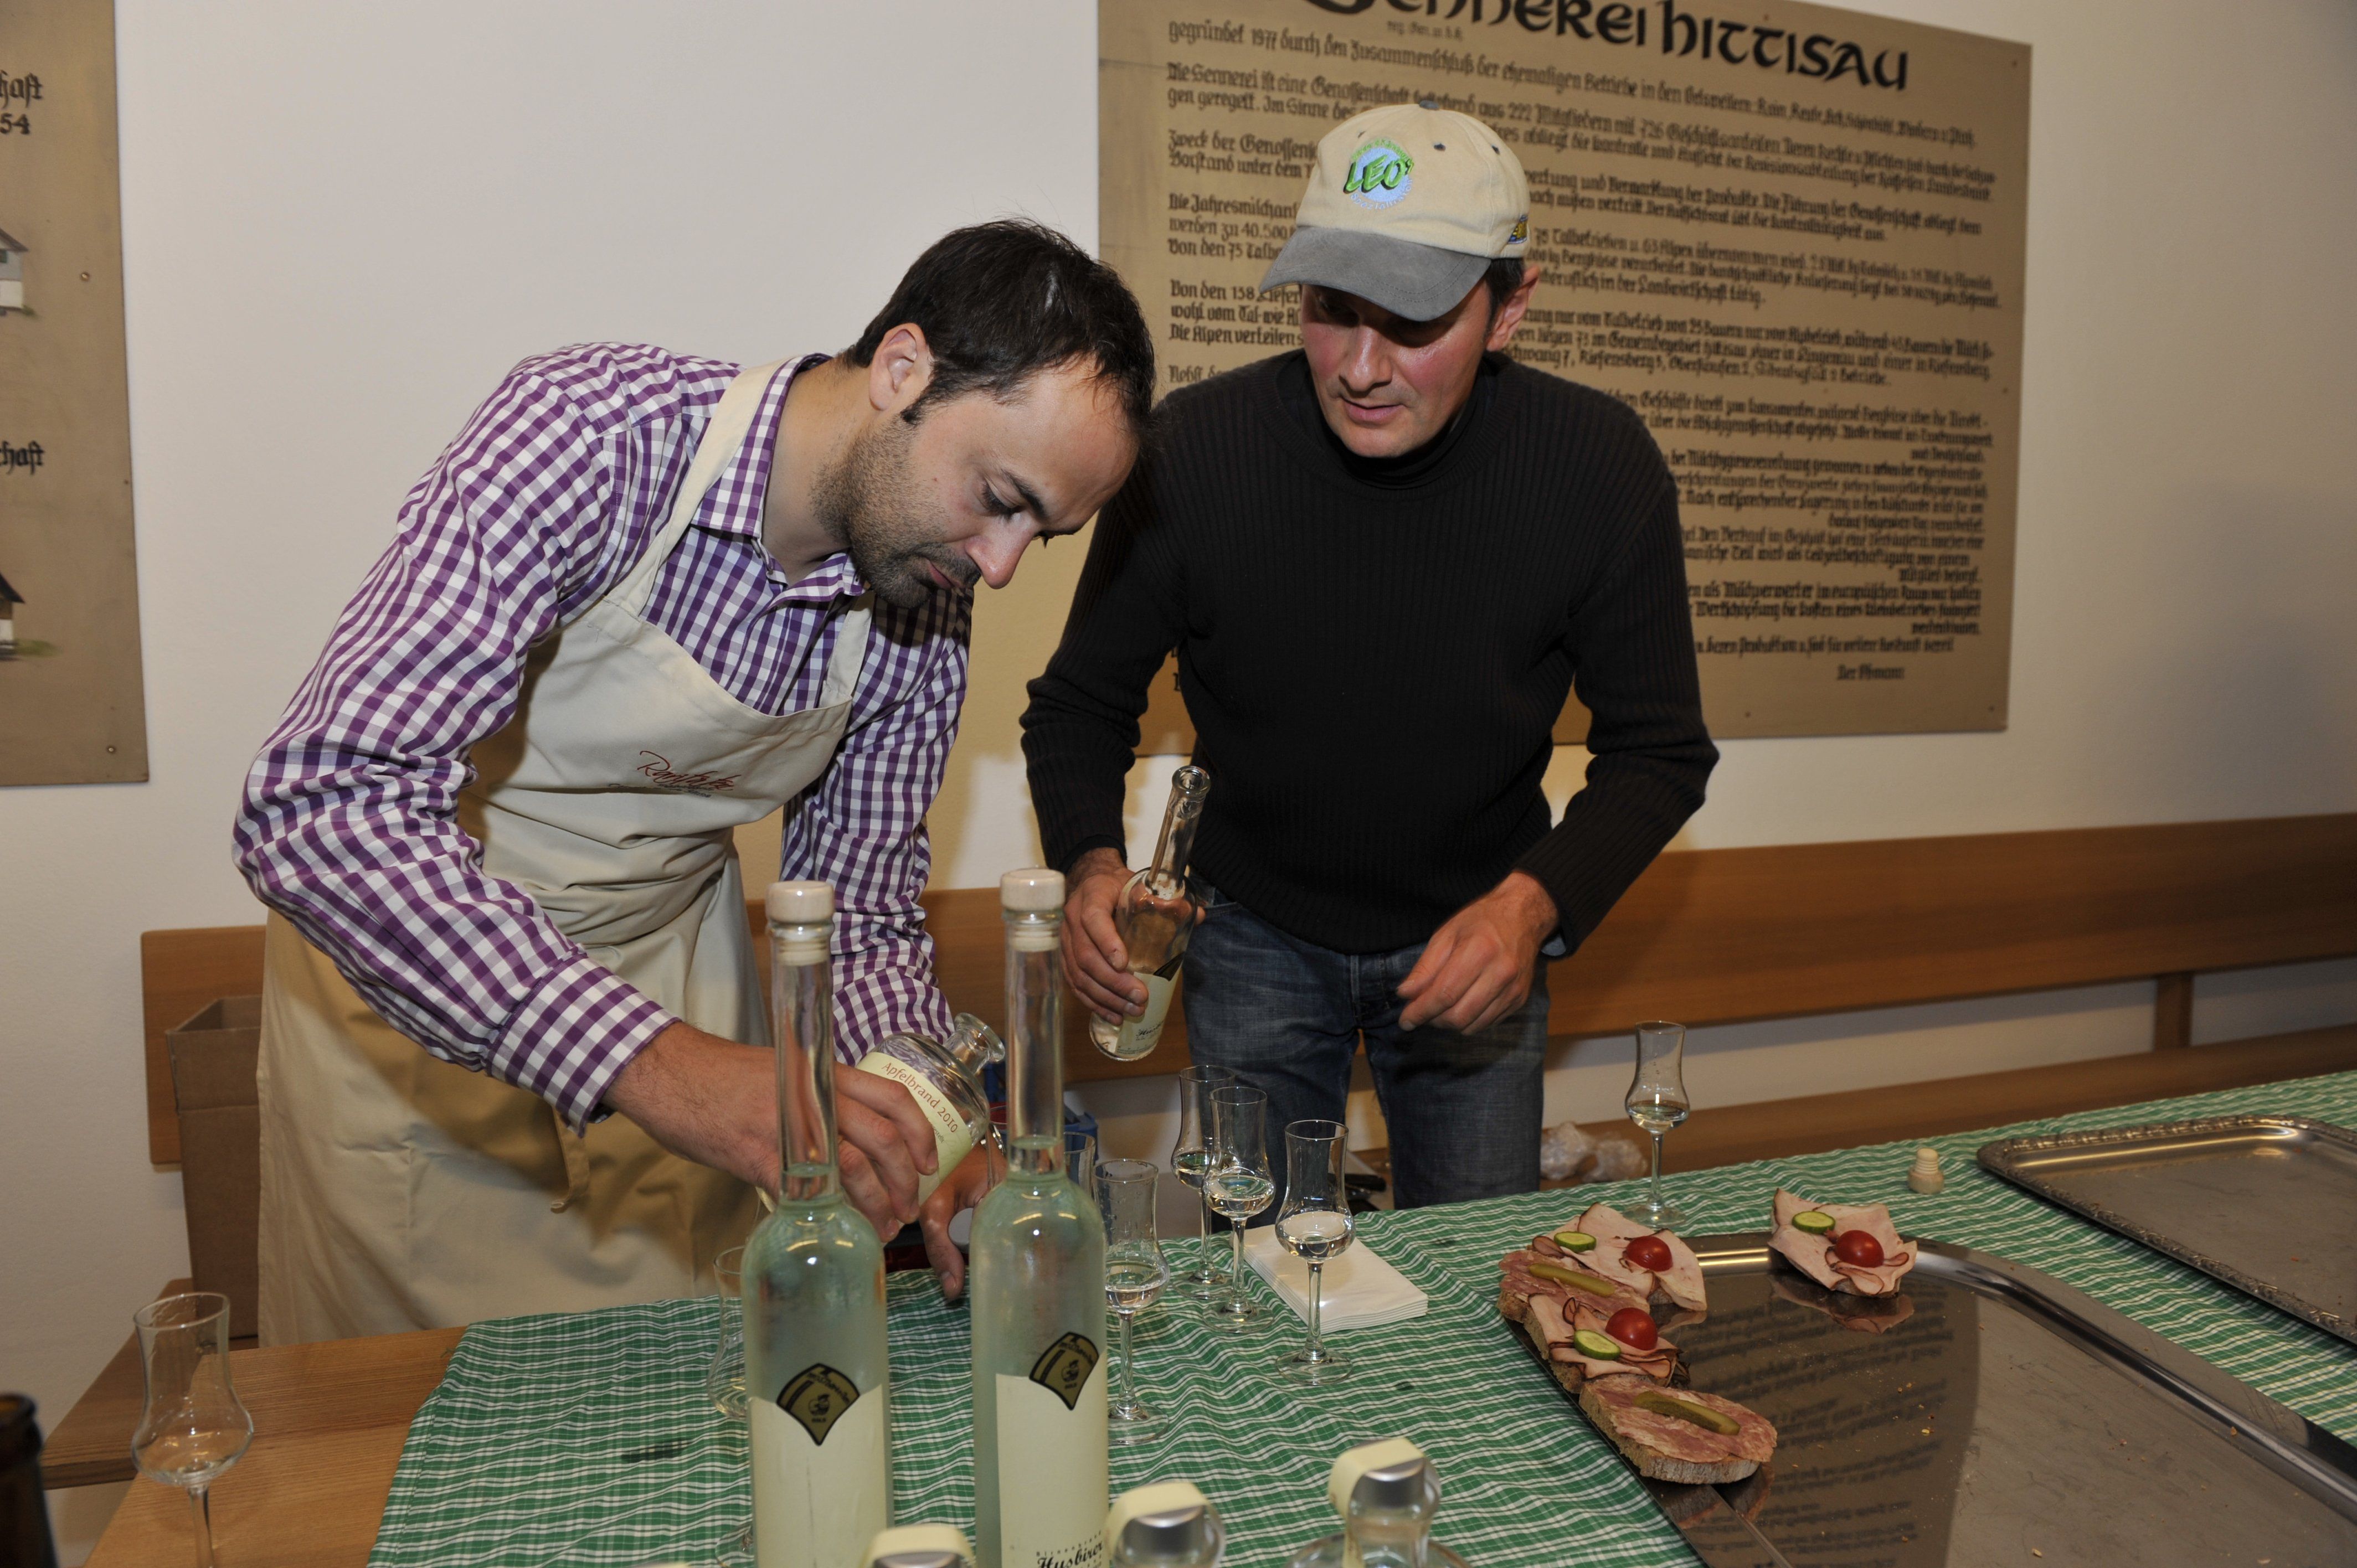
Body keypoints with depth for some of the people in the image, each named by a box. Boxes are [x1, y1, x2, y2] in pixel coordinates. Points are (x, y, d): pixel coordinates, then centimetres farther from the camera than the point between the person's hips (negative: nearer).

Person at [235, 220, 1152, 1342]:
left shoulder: (926, 614, -12)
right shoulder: (588, 430, -29)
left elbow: (857, 919, -3)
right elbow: (325, 808, -36)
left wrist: (923, 1134, -21)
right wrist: (653, 1062, -45)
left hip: (670, 966, 4)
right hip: (405, 969, -3)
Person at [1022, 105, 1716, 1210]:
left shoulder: (1600, 465, -19)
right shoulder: (1193, 450, -21)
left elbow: (1657, 749, -8)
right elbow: (1080, 705, -7)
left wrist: (1534, 902, -25)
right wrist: (1093, 864, -27)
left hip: (1478, 932, 1)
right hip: (1257, 931, 0)